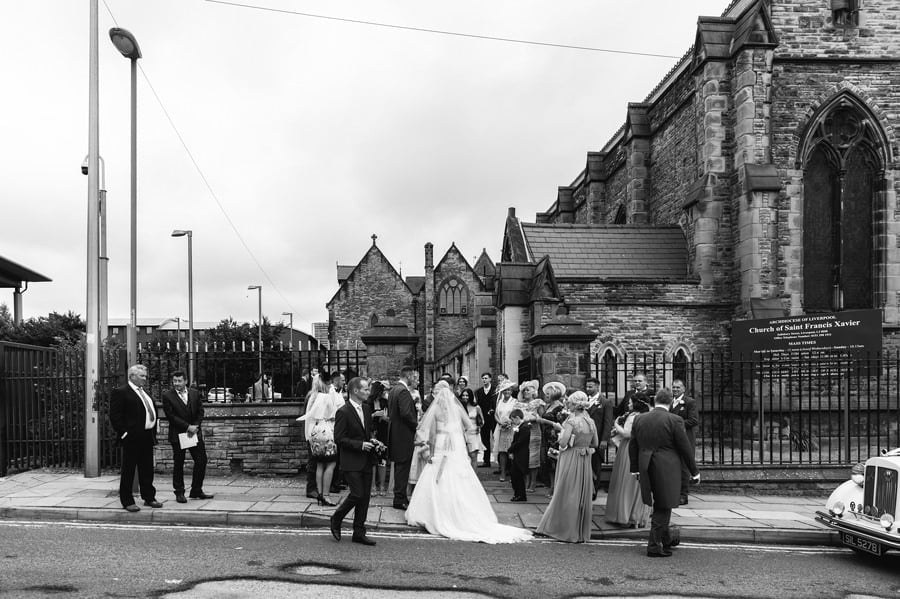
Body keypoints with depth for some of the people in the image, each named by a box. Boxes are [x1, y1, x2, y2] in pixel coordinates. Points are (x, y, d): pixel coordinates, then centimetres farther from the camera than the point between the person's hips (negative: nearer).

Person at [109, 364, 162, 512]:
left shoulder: (144, 392, 17)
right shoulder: (120, 392, -9)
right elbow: (114, 416, -14)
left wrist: (153, 432, 15)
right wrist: (124, 433, -16)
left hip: (147, 437, 8)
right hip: (132, 438, -8)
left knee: (147, 470, 14)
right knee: (128, 470, 2)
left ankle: (149, 497, 23)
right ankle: (127, 501, 9)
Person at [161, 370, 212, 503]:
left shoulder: (195, 393, 7)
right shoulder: (167, 396, -6)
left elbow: (200, 411, 7)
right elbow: (171, 416, -11)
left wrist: (195, 426, -8)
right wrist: (187, 427, -15)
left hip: (194, 432, 4)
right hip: (178, 435, -4)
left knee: (201, 461, 3)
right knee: (178, 464, 3)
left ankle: (196, 491, 14)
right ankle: (179, 493, 14)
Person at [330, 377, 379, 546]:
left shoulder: (366, 408, 10)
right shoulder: (343, 412, -14)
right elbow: (339, 439, -14)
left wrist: (373, 440, 2)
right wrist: (360, 445, -20)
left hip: (366, 461, 7)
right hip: (352, 462, -7)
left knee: (365, 497, 7)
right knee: (357, 494, -11)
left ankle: (359, 533, 16)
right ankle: (336, 519, 14)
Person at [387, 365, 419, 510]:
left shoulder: (393, 390, 14)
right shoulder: (403, 391, -17)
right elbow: (406, 413, -26)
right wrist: (417, 424, -10)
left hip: (394, 432, 10)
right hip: (404, 434, -10)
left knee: (400, 467, 16)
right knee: (403, 466, -4)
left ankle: (400, 497, 23)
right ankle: (400, 499, 0)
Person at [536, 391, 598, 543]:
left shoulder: (571, 421, -16)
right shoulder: (591, 422, 3)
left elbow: (563, 443, -22)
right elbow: (595, 444, 11)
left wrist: (561, 430, -6)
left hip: (571, 461, -6)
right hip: (585, 462, 6)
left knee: (568, 495, 5)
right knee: (583, 497, 13)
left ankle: (567, 531, 12)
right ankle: (582, 532, 20)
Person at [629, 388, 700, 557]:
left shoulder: (639, 419, 4)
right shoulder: (675, 420, -11)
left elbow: (632, 446, 9)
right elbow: (685, 448, -7)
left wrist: (635, 469, 19)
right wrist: (694, 471, 2)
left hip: (647, 469, 5)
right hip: (667, 469, -5)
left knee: (660, 506, 21)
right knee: (663, 507, 4)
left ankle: (666, 538, 35)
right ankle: (654, 545, 6)